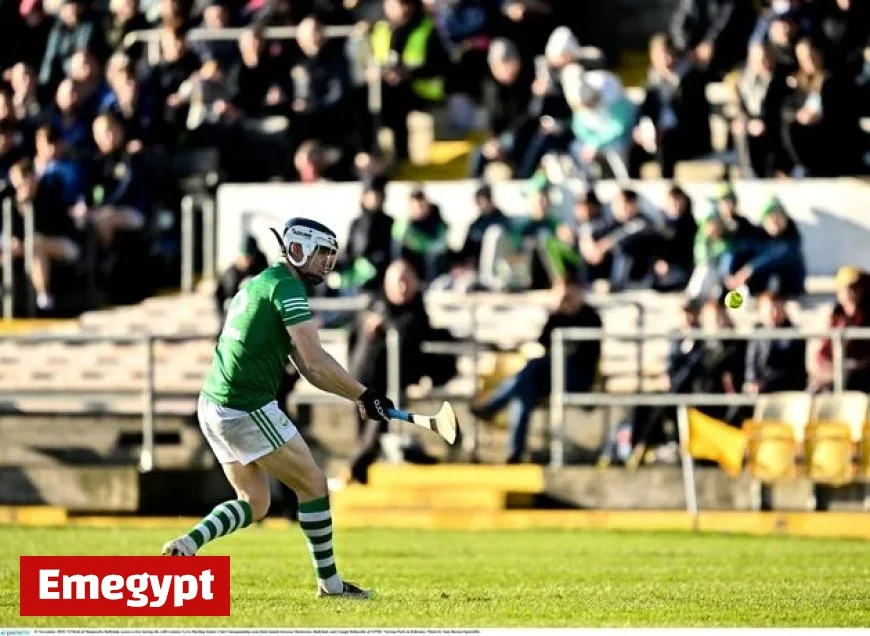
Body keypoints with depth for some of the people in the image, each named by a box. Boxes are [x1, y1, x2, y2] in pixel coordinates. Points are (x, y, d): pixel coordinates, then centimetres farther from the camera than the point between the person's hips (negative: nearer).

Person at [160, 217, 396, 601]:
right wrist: (365, 395, -12)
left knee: (254, 504, 17)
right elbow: (316, 360, -20)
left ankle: (186, 545, 1)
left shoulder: (262, 283, 19)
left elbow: (307, 368, 17)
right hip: (247, 410, -10)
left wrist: (357, 397, 9)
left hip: (214, 407, 10)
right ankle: (329, 582, 10)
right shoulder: (286, 287, -12)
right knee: (313, 485, 3)